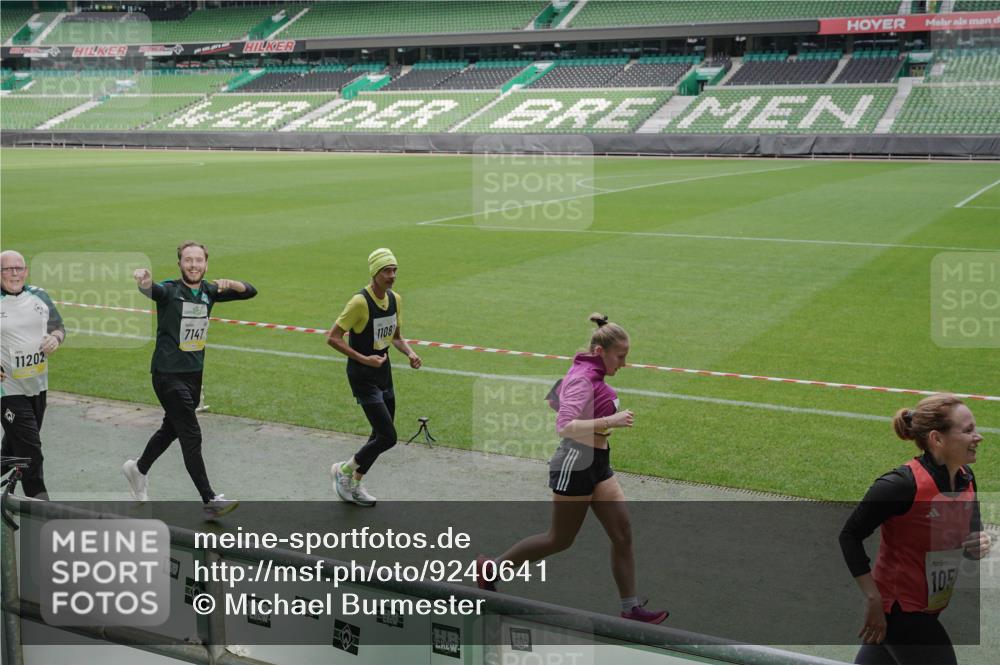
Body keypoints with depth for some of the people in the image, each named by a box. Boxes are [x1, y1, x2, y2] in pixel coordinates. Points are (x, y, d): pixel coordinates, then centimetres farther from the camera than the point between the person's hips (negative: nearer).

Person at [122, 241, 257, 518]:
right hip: (168, 374, -7)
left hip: (194, 373, 7)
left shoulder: (209, 291, 5)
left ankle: (138, 469, 45)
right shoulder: (170, 290, -13)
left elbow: (250, 291, 6)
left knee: (171, 429, 22)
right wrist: (145, 282, -60)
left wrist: (230, 284, -17)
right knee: (192, 436, -9)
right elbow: (153, 290, -36)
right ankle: (210, 500, -6)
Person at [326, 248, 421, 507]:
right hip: (362, 376, -8)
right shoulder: (360, 302, -20)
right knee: (388, 437, -12)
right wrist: (364, 359, -23)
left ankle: (355, 484, 31)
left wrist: (410, 353, -2)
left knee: (381, 436, 13)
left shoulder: (395, 299, 4)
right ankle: (344, 470, 11)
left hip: (383, 371, 8)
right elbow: (332, 337, -18)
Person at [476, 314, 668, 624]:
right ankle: (491, 567, 22)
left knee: (622, 534, 5)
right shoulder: (583, 379, -21)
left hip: (597, 464, 9)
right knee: (560, 539, 6)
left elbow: (554, 399, 22)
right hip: (575, 466, -9)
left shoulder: (590, 373, 7)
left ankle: (631, 608, 12)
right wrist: (609, 421, -36)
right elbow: (565, 427, -33)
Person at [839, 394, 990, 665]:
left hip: (930, 608, 8)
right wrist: (874, 599, -21)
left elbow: (971, 530, 14)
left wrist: (979, 545, -10)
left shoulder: (966, 479, -1)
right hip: (899, 610, -7)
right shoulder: (902, 484, -25)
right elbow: (850, 536, -19)